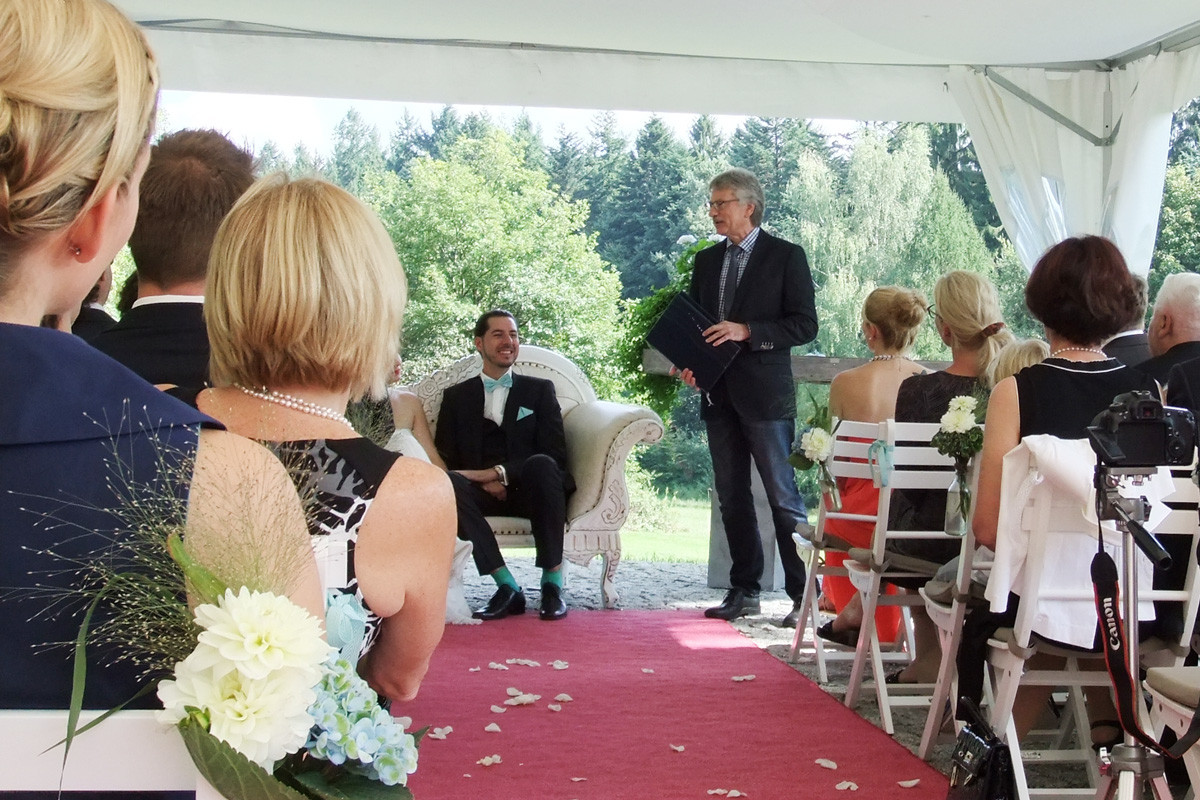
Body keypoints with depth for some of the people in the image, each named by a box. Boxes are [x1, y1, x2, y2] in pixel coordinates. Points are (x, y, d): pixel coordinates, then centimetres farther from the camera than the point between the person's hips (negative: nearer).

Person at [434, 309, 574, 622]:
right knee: (447, 482, -31)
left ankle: (553, 582, -26)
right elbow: (445, 459, 9)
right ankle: (507, 586, -30)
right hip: (483, 496, 1)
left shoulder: (539, 390, 17)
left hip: (529, 491, -1)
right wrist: (486, 482, -11)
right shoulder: (456, 396, 20)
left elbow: (554, 455, 3)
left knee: (541, 465, -35)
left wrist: (499, 473, -12)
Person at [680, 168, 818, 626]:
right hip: (719, 395, 6)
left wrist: (746, 331, -18)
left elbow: (805, 326, -8)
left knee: (783, 497, -5)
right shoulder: (706, 261, 15)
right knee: (732, 499, 10)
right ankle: (744, 592, 19)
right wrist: (688, 364, 1)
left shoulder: (786, 256, -2)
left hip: (765, 395, -6)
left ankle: (804, 595, 2)